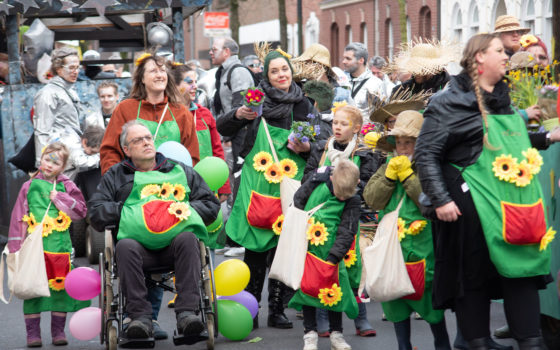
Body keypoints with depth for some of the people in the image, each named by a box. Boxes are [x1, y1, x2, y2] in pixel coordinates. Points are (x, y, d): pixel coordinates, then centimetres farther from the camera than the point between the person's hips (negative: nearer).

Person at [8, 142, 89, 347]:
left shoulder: (67, 186, 8)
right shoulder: (29, 186, 8)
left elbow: (81, 210, 1)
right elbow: (19, 217, 8)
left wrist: (60, 198, -9)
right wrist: (17, 246, 3)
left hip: (59, 245, 1)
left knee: (60, 287, 4)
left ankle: (58, 331, 15)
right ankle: (33, 332, 4)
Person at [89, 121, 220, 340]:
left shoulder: (181, 171, 26)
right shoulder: (115, 176, 25)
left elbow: (211, 205, 19)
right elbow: (96, 212, 13)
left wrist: (182, 209, 2)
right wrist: (127, 210, 1)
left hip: (173, 243, 0)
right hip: (138, 243, 0)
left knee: (187, 239, -35)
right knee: (125, 246, -36)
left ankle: (187, 312, -42)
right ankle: (140, 317, -40)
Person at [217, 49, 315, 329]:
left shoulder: (303, 106, 8)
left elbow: (315, 143, 15)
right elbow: (223, 129, 6)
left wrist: (306, 148, -7)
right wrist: (238, 115, -14)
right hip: (257, 186, -1)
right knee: (256, 248, -3)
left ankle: (277, 310, 10)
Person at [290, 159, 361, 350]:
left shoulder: (353, 200, -12)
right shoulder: (318, 179, -11)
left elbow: (347, 232, -15)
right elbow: (298, 200, 4)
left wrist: (333, 258, -21)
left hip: (332, 250, -1)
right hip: (307, 246, 1)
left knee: (335, 288, 3)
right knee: (307, 286, 3)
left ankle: (336, 334, 16)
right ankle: (310, 333, 13)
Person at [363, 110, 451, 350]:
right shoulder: (386, 168, 12)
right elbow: (372, 200, 3)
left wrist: (407, 175, -14)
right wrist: (389, 175, -8)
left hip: (421, 243, -5)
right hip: (391, 243, 5)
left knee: (428, 293, 0)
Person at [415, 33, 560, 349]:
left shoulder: (504, 98, 15)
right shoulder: (451, 103, -6)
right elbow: (426, 154, -9)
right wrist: (440, 199, -16)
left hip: (514, 202, 6)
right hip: (471, 204, -6)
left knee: (524, 270, 4)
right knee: (474, 276, 2)